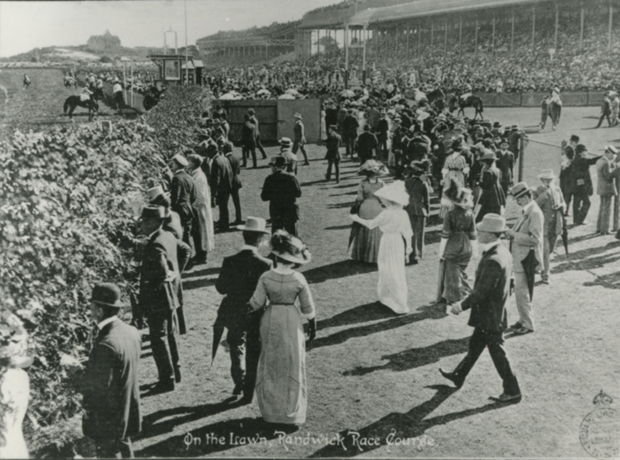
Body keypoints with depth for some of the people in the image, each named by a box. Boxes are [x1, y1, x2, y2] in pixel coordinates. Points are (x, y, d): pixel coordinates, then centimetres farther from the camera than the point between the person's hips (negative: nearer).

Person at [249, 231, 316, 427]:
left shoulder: (266, 277, -14)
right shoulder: (298, 279, -16)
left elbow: (256, 304, -8)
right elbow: (308, 308, -8)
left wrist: (250, 304, 14)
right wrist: (312, 325, 8)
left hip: (271, 322, 1)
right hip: (291, 323, -1)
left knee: (271, 366, 17)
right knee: (292, 367, 13)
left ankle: (271, 410, 27)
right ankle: (292, 412, 21)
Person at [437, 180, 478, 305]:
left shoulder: (450, 215, -15)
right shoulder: (469, 214, -2)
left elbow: (445, 235, -13)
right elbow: (473, 234, 2)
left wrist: (441, 251, -6)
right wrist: (475, 249, 11)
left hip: (452, 247, -5)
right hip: (466, 249, 5)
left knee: (451, 273, 8)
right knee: (460, 272, 19)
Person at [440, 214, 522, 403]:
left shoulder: (492, 261, -30)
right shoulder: (503, 252, 0)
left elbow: (481, 292, -27)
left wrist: (462, 306, -15)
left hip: (490, 316, -10)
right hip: (496, 311, 10)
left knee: (497, 352, 6)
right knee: (475, 344, 22)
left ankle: (512, 391, 20)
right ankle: (459, 376, 39)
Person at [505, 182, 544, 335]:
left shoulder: (535, 213, -19)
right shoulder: (526, 211, 11)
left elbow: (535, 239, -24)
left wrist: (514, 235, -20)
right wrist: (511, 232, 7)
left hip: (527, 258, -10)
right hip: (520, 257, 10)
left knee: (522, 292, -3)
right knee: (520, 291, 18)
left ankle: (528, 324, 9)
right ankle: (523, 320, 30)